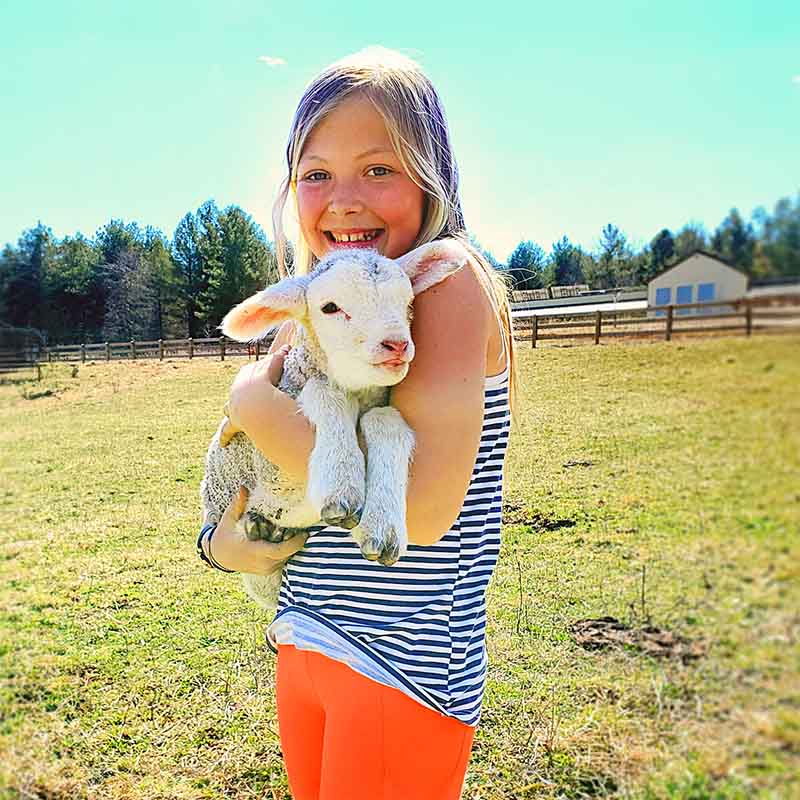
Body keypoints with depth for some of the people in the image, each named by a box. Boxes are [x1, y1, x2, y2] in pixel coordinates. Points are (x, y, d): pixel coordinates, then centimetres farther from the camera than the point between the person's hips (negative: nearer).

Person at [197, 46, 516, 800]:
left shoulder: (449, 279, -16)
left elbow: (422, 506, -27)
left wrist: (257, 405, -19)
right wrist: (225, 541, -7)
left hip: (404, 668, -7)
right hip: (304, 645, 7)